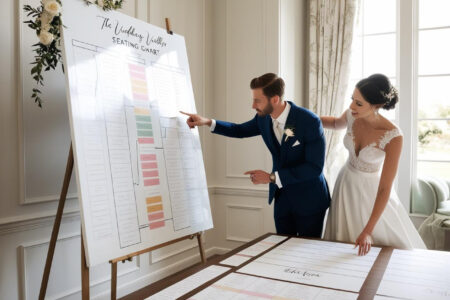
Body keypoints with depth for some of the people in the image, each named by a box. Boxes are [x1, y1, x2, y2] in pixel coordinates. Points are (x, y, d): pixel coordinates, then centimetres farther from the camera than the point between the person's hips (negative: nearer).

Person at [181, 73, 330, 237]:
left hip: (308, 199, -5)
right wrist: (208, 122, 1)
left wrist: (272, 177, -26)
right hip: (281, 197, 5)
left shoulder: (310, 121, -23)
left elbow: (315, 167, -25)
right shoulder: (263, 118, -5)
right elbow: (240, 130, 15)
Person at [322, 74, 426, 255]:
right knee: (343, 240, 18)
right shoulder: (352, 116, -16)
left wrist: (368, 231, -27)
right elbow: (336, 123, 12)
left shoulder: (393, 137, -29)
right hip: (346, 184, 4)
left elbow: (385, 188, -27)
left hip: (371, 190, -4)